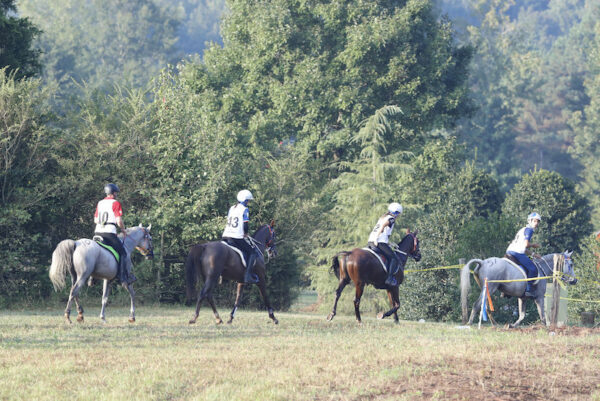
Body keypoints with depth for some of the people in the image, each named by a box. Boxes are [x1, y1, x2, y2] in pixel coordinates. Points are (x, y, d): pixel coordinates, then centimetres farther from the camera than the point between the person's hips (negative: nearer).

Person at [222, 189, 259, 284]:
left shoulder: (231, 208, 16)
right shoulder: (244, 209, -5)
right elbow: (245, 225, -12)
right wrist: (246, 234, 7)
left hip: (226, 237, 7)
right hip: (237, 238, -7)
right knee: (252, 252, 5)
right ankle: (248, 275, -10)